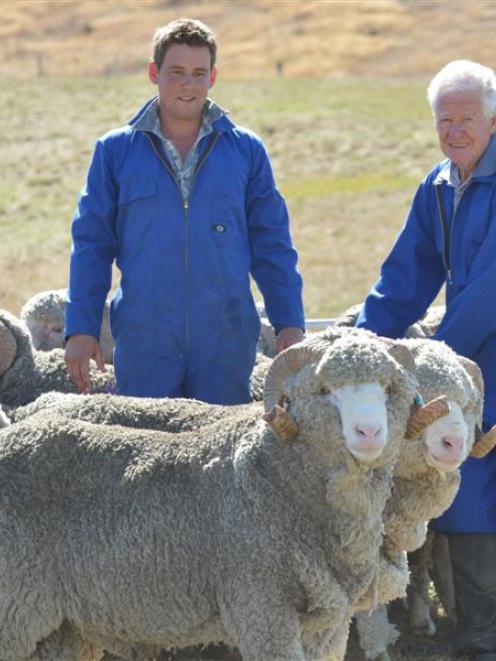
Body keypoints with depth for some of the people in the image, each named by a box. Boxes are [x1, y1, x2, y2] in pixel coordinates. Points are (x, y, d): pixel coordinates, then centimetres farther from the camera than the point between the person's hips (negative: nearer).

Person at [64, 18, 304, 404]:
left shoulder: (246, 150, 7)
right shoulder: (116, 151, 5)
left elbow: (272, 245, 10)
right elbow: (91, 244, 6)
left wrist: (290, 324, 2)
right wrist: (81, 328, -1)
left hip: (227, 343, 1)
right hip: (143, 343, -1)